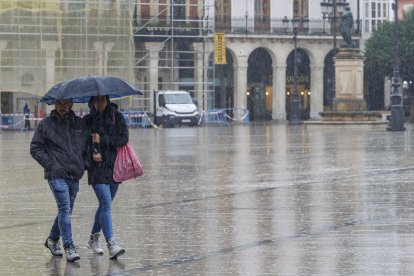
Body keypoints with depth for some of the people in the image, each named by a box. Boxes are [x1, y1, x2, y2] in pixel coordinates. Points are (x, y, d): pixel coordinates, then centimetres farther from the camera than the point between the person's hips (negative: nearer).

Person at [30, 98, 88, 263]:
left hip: (75, 175, 5)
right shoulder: (46, 124, 1)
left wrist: (83, 164, 8)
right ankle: (68, 247, -17)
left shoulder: (79, 123, 10)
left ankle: (52, 239, 33)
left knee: (66, 210, 13)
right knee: (65, 209, -15)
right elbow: (35, 148, 2)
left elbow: (88, 144, 21)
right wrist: (51, 165, -8)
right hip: (57, 175, -5)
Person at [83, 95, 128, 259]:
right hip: (97, 168, -3)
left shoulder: (117, 117, 3)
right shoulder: (87, 120, 3)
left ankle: (93, 239, 33)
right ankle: (112, 245, -24)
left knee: (105, 205, 15)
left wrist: (102, 140, -15)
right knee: (106, 205, -16)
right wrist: (91, 154, -12)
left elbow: (123, 139, -7)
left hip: (114, 166, 3)